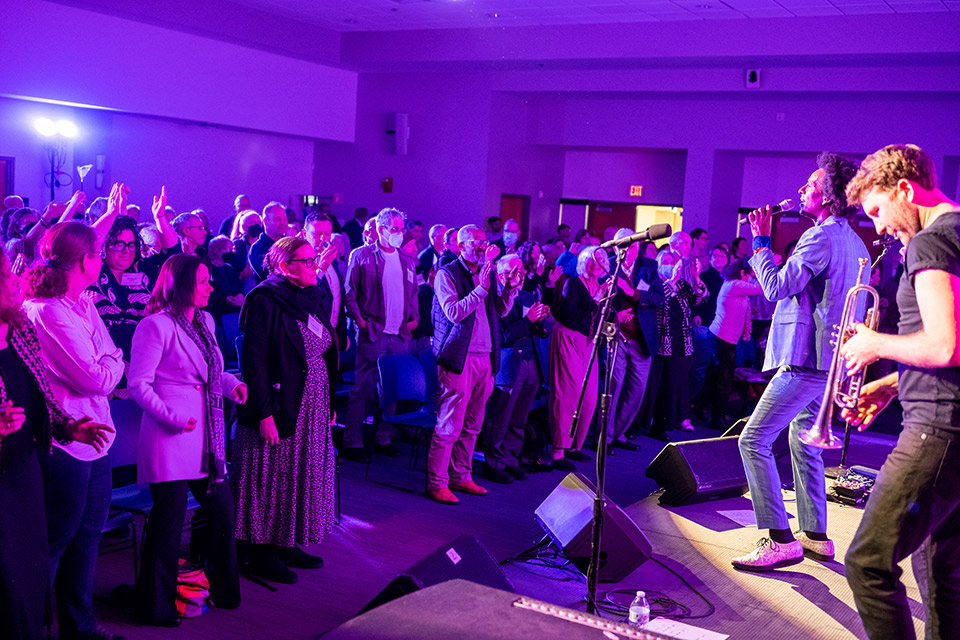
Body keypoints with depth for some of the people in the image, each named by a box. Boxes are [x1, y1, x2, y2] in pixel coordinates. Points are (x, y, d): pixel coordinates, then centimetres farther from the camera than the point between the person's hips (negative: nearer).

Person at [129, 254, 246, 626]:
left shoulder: (205, 321, 13)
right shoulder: (155, 326, -12)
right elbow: (139, 383, -13)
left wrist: (231, 382, 4)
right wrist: (173, 417, -21)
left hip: (207, 435, 8)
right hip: (172, 437, -8)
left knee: (221, 509, 11)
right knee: (169, 517, -1)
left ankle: (220, 589, 30)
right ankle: (157, 606, 15)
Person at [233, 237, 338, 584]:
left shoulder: (311, 300, 13)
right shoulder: (264, 300, -12)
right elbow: (253, 360, -17)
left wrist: (329, 403, 13)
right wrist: (264, 413, -21)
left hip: (313, 409, 8)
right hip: (279, 409, -8)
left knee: (303, 476, 13)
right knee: (272, 478, 1)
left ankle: (287, 544, 26)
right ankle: (262, 553, 13)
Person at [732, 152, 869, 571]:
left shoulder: (821, 236, -15)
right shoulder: (855, 243, 17)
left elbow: (775, 287, -17)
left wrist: (761, 242, -6)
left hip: (805, 359, -11)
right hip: (831, 359, 11)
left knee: (754, 441, -10)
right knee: (803, 441, 21)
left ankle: (780, 540, -10)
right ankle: (815, 535, 26)